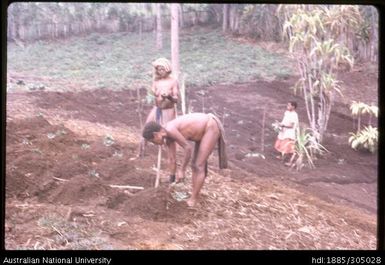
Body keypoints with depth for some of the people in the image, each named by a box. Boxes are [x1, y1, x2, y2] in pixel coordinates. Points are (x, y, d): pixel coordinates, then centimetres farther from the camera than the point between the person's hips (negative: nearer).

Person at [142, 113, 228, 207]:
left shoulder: (170, 130, -25)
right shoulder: (168, 136, 5)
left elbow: (188, 148, -24)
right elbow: (172, 160, 14)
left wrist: (181, 170, -16)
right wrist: (172, 181, 20)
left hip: (211, 128, -10)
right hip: (204, 129, 10)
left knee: (199, 166, -6)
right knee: (195, 165, 13)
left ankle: (193, 200, 2)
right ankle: (193, 198, 21)